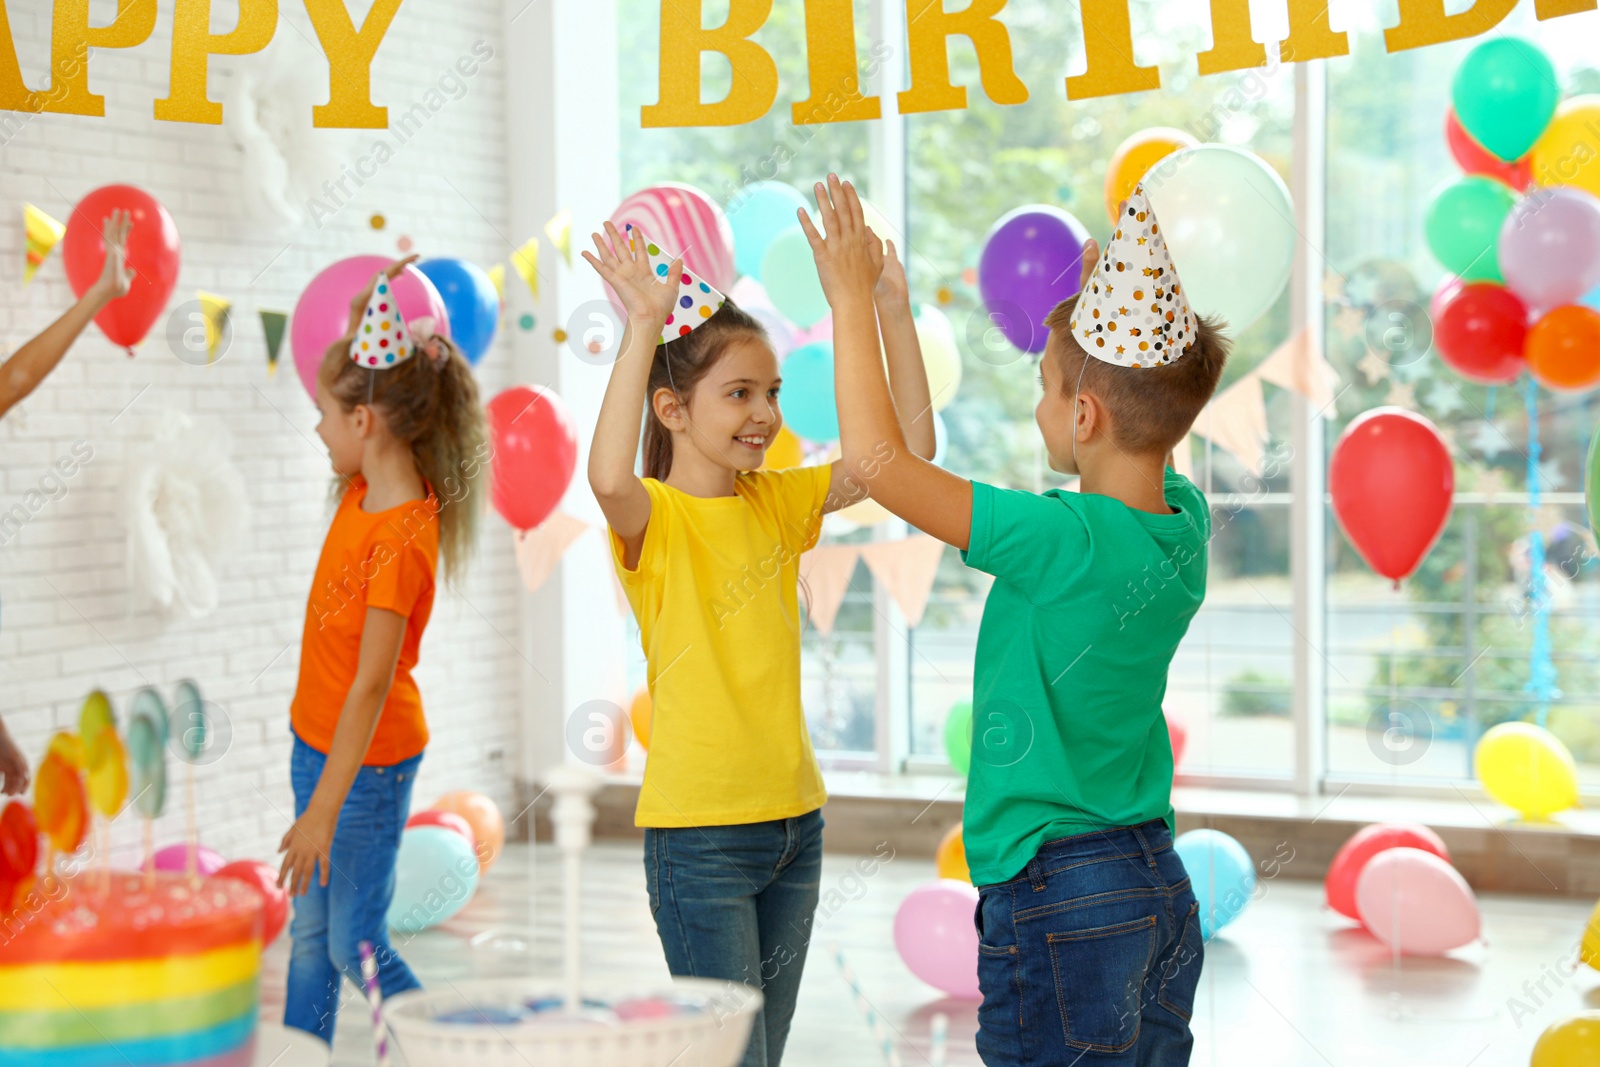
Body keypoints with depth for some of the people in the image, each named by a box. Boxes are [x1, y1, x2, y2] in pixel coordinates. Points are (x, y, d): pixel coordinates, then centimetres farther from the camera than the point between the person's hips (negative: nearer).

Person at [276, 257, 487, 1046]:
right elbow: (358, 378, 19)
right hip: (316, 741, 9)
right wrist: (364, 315, 2)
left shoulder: (401, 542, -27)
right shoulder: (362, 492, -1)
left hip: (368, 760, -9)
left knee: (356, 949, -2)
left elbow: (371, 685, -28)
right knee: (310, 933, 16)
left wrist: (324, 810, -27)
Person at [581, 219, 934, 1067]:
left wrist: (892, 313, -1)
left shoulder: (777, 502, 8)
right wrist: (644, 327, -35)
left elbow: (908, 449, 6)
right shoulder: (654, 518, -10)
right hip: (699, 831, -6)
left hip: (793, 820, 6)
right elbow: (609, 479, -35)